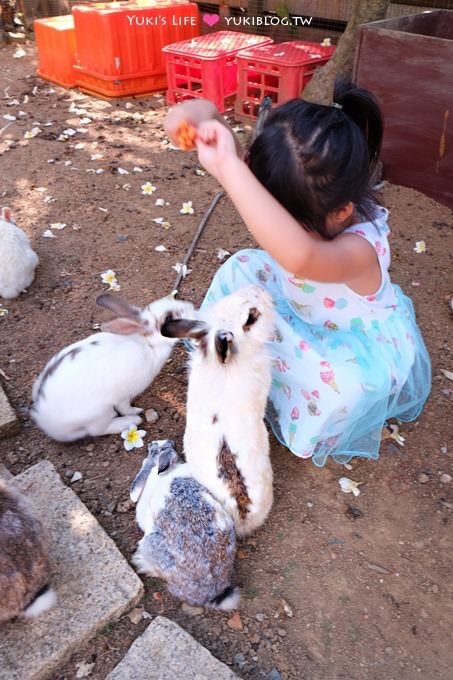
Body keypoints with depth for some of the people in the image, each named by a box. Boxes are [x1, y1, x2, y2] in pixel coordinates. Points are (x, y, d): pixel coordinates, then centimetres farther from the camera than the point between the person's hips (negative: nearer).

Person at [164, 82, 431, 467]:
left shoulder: (360, 249, -43)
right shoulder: (311, 203, -23)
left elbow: (299, 255, -68)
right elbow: (239, 165, -18)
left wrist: (228, 168, -69)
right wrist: (209, 118, -40)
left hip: (362, 351, -6)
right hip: (307, 320, 7)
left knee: (343, 382, -38)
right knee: (243, 269, -6)